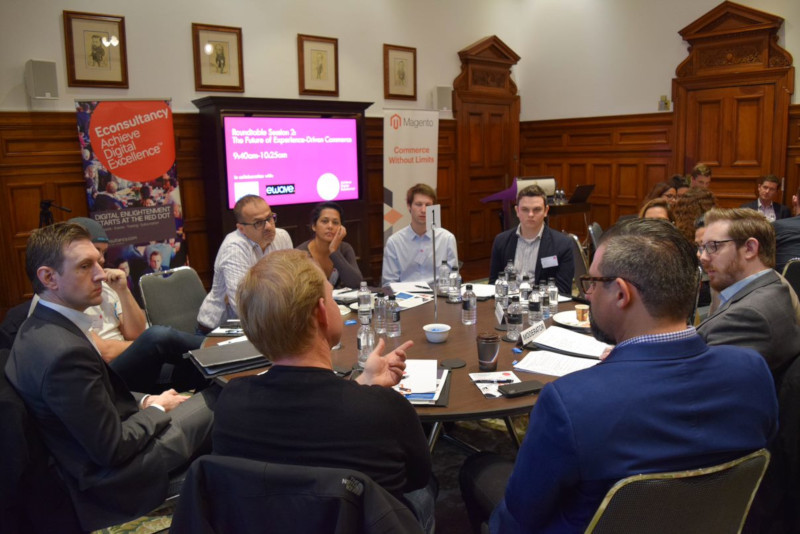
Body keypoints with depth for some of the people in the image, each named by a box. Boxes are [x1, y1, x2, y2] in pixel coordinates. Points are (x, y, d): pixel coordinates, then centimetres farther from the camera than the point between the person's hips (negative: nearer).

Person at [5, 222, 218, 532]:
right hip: (112, 478, -8)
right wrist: (157, 409, -8)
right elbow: (114, 449, -24)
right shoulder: (64, 352, -30)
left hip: (95, 457, 8)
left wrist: (144, 401, 0)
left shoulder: (39, 327, -1)